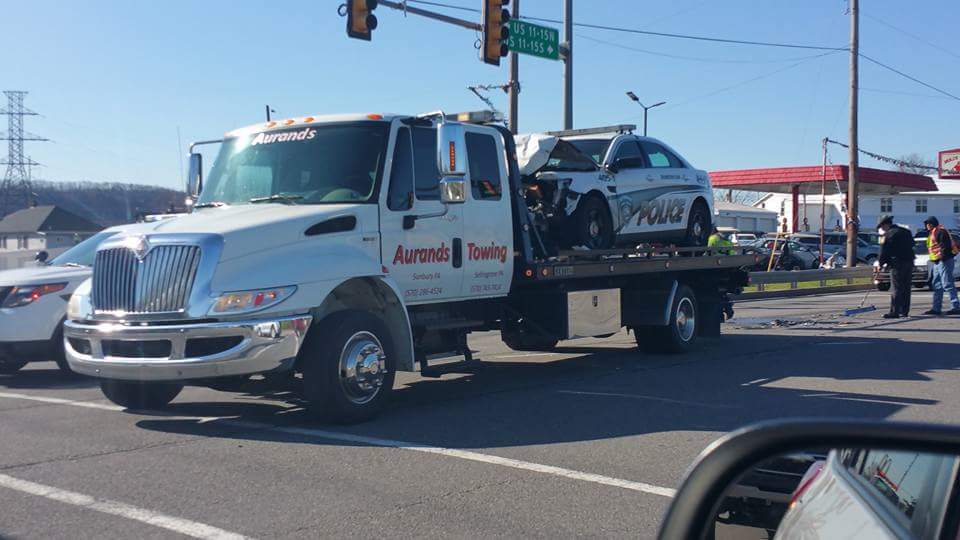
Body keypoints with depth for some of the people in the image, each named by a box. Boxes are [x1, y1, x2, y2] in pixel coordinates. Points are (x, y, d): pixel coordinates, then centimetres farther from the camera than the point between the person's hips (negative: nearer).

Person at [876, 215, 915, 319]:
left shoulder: (889, 234, -9)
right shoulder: (906, 232, 16)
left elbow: (884, 251, -9)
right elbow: (911, 245, 21)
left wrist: (880, 263, 4)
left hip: (898, 263, -8)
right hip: (909, 262, 8)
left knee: (896, 288, -7)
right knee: (906, 288, 11)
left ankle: (894, 312, -10)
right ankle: (904, 311, 14)